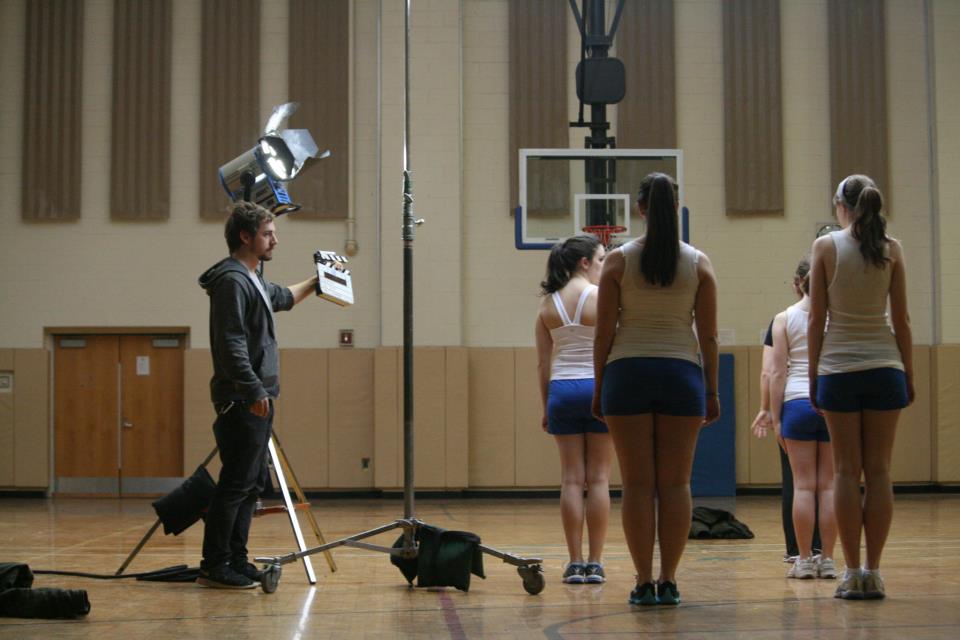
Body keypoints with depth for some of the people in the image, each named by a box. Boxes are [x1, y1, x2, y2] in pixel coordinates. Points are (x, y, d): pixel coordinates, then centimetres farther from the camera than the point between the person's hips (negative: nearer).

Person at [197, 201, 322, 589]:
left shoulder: (254, 281, 20)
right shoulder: (232, 281, -11)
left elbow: (282, 298, 44)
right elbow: (231, 343, -21)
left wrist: (314, 283, 53)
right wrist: (254, 390, -25)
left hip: (257, 400, 10)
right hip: (243, 401, -10)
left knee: (251, 485, 11)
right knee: (236, 483, -10)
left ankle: (236, 562, 15)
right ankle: (214, 567, -7)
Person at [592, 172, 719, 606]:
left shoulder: (618, 261, -1)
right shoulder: (698, 263, 3)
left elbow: (604, 333, -2)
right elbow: (708, 335, 2)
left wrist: (598, 387, 5)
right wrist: (712, 391, 9)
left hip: (627, 374, -1)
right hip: (681, 374, 1)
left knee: (637, 483, 2)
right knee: (675, 482, 5)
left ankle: (644, 582, 2)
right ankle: (668, 581, 4)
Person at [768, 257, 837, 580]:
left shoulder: (784, 318, 1)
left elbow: (778, 373, -1)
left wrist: (776, 419, 2)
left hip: (797, 403, -1)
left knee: (803, 485, 2)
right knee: (829, 485, 5)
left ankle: (804, 560, 4)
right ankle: (827, 559, 7)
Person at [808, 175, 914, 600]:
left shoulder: (826, 246, -3)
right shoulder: (891, 249, 1)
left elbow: (817, 319, -3)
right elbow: (901, 319, 2)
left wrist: (813, 373, 4)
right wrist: (908, 373, 10)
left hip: (838, 370, -1)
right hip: (884, 368, 1)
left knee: (846, 471, 3)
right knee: (879, 471, 4)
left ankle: (853, 572, 2)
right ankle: (873, 571, 5)